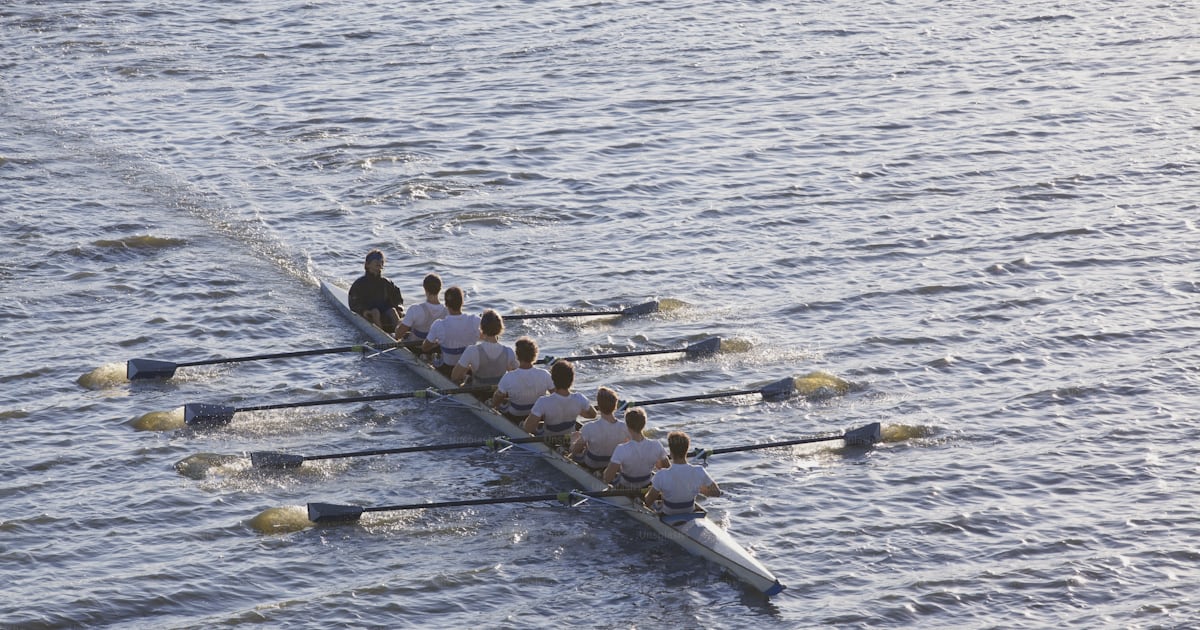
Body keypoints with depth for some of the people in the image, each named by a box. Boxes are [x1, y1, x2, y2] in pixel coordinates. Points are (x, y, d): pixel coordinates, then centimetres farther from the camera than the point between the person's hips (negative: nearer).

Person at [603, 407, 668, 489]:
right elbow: (667, 466, -9)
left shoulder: (622, 450, -36)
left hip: (625, 486, -3)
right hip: (646, 484, 3)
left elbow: (607, 478, -35)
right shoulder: (656, 446, -26)